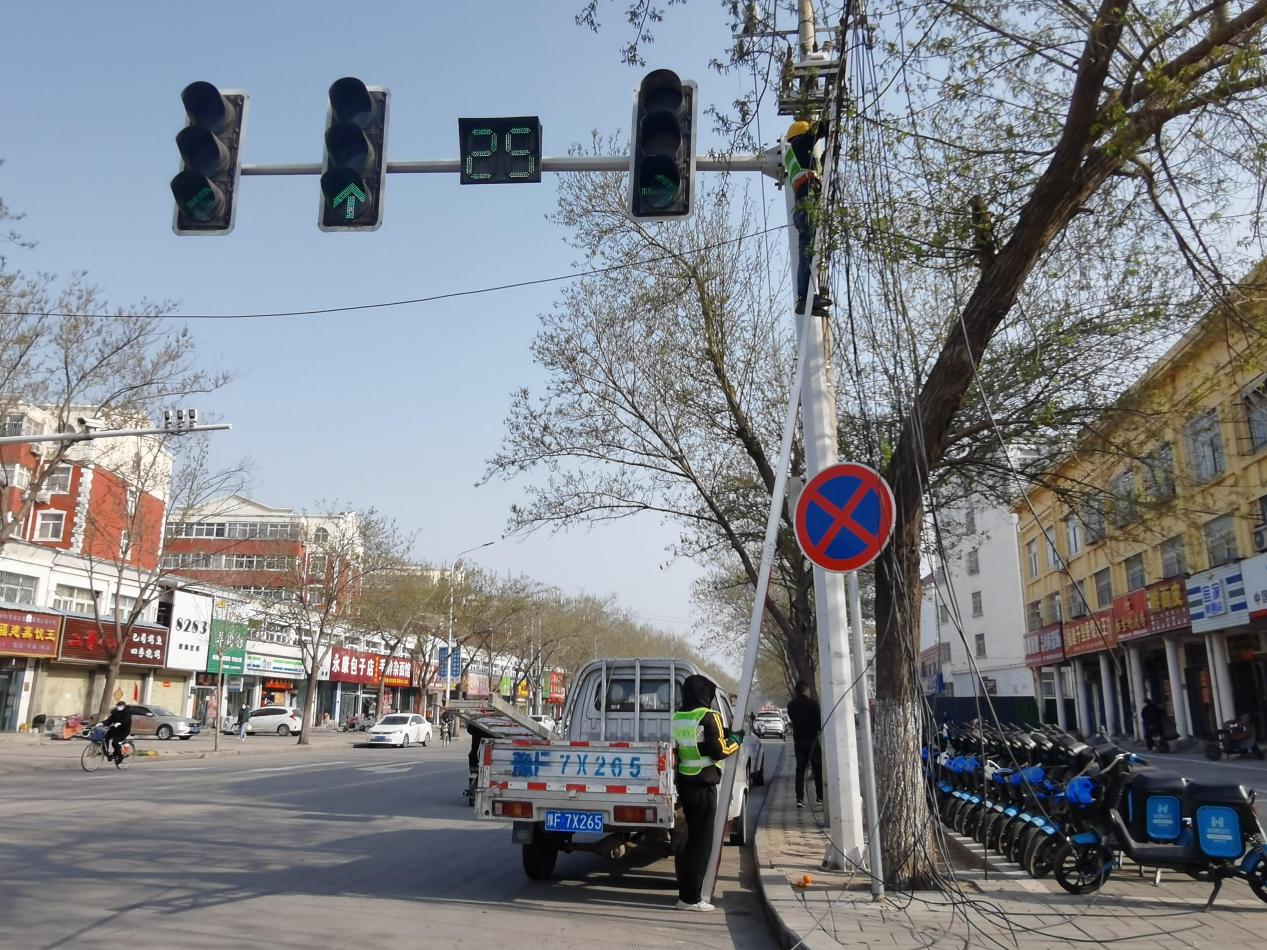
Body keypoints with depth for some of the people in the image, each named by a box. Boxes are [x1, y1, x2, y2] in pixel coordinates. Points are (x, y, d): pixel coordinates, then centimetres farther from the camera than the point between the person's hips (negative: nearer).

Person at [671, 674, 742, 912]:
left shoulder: (677, 718, 9)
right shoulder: (708, 717, -13)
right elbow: (719, 750, -13)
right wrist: (736, 740, 3)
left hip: (684, 783, 8)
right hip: (703, 785, -7)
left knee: (686, 838, 17)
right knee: (701, 841, -1)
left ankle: (686, 890, 25)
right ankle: (690, 897, 1)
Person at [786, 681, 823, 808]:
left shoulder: (791, 704, 4)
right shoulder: (812, 702, -11)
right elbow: (819, 720, -10)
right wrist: (819, 729, 8)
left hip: (798, 740, 4)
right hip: (812, 738, -4)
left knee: (800, 769, 5)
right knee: (818, 768, 9)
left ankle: (799, 798, -4)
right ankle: (820, 797, 11)